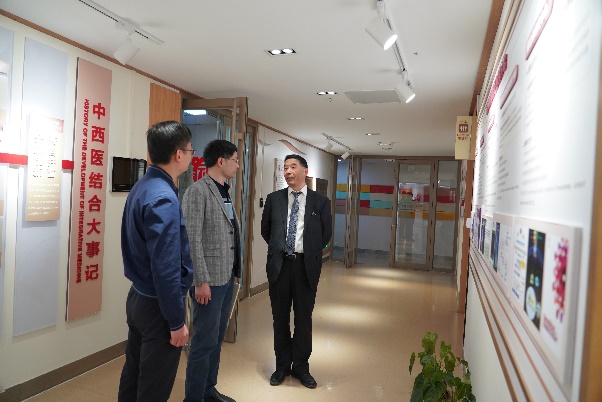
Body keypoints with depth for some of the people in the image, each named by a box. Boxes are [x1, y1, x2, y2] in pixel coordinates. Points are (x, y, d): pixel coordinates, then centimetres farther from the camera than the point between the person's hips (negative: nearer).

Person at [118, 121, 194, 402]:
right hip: (157, 305, -9)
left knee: (133, 374, 23)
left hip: (137, 297, 9)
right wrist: (176, 322, -19)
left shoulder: (140, 188, 4)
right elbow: (166, 268, -27)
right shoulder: (164, 198, -25)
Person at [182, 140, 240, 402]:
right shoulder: (198, 191, -13)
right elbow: (192, 240, -18)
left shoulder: (224, 192, 13)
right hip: (209, 280, -8)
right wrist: (201, 281, -19)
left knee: (217, 338, 17)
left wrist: (234, 271, 12)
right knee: (205, 341, 1)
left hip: (227, 278, 8)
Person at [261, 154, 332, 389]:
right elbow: (265, 230, 14)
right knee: (280, 317, 12)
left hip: (306, 266, -1)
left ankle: (301, 367, 27)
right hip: (279, 264, 1)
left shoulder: (320, 201, 0)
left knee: (304, 317, 10)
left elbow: (326, 235, 8)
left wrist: (309, 252, 9)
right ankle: (282, 365, 29)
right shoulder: (274, 199, 4)